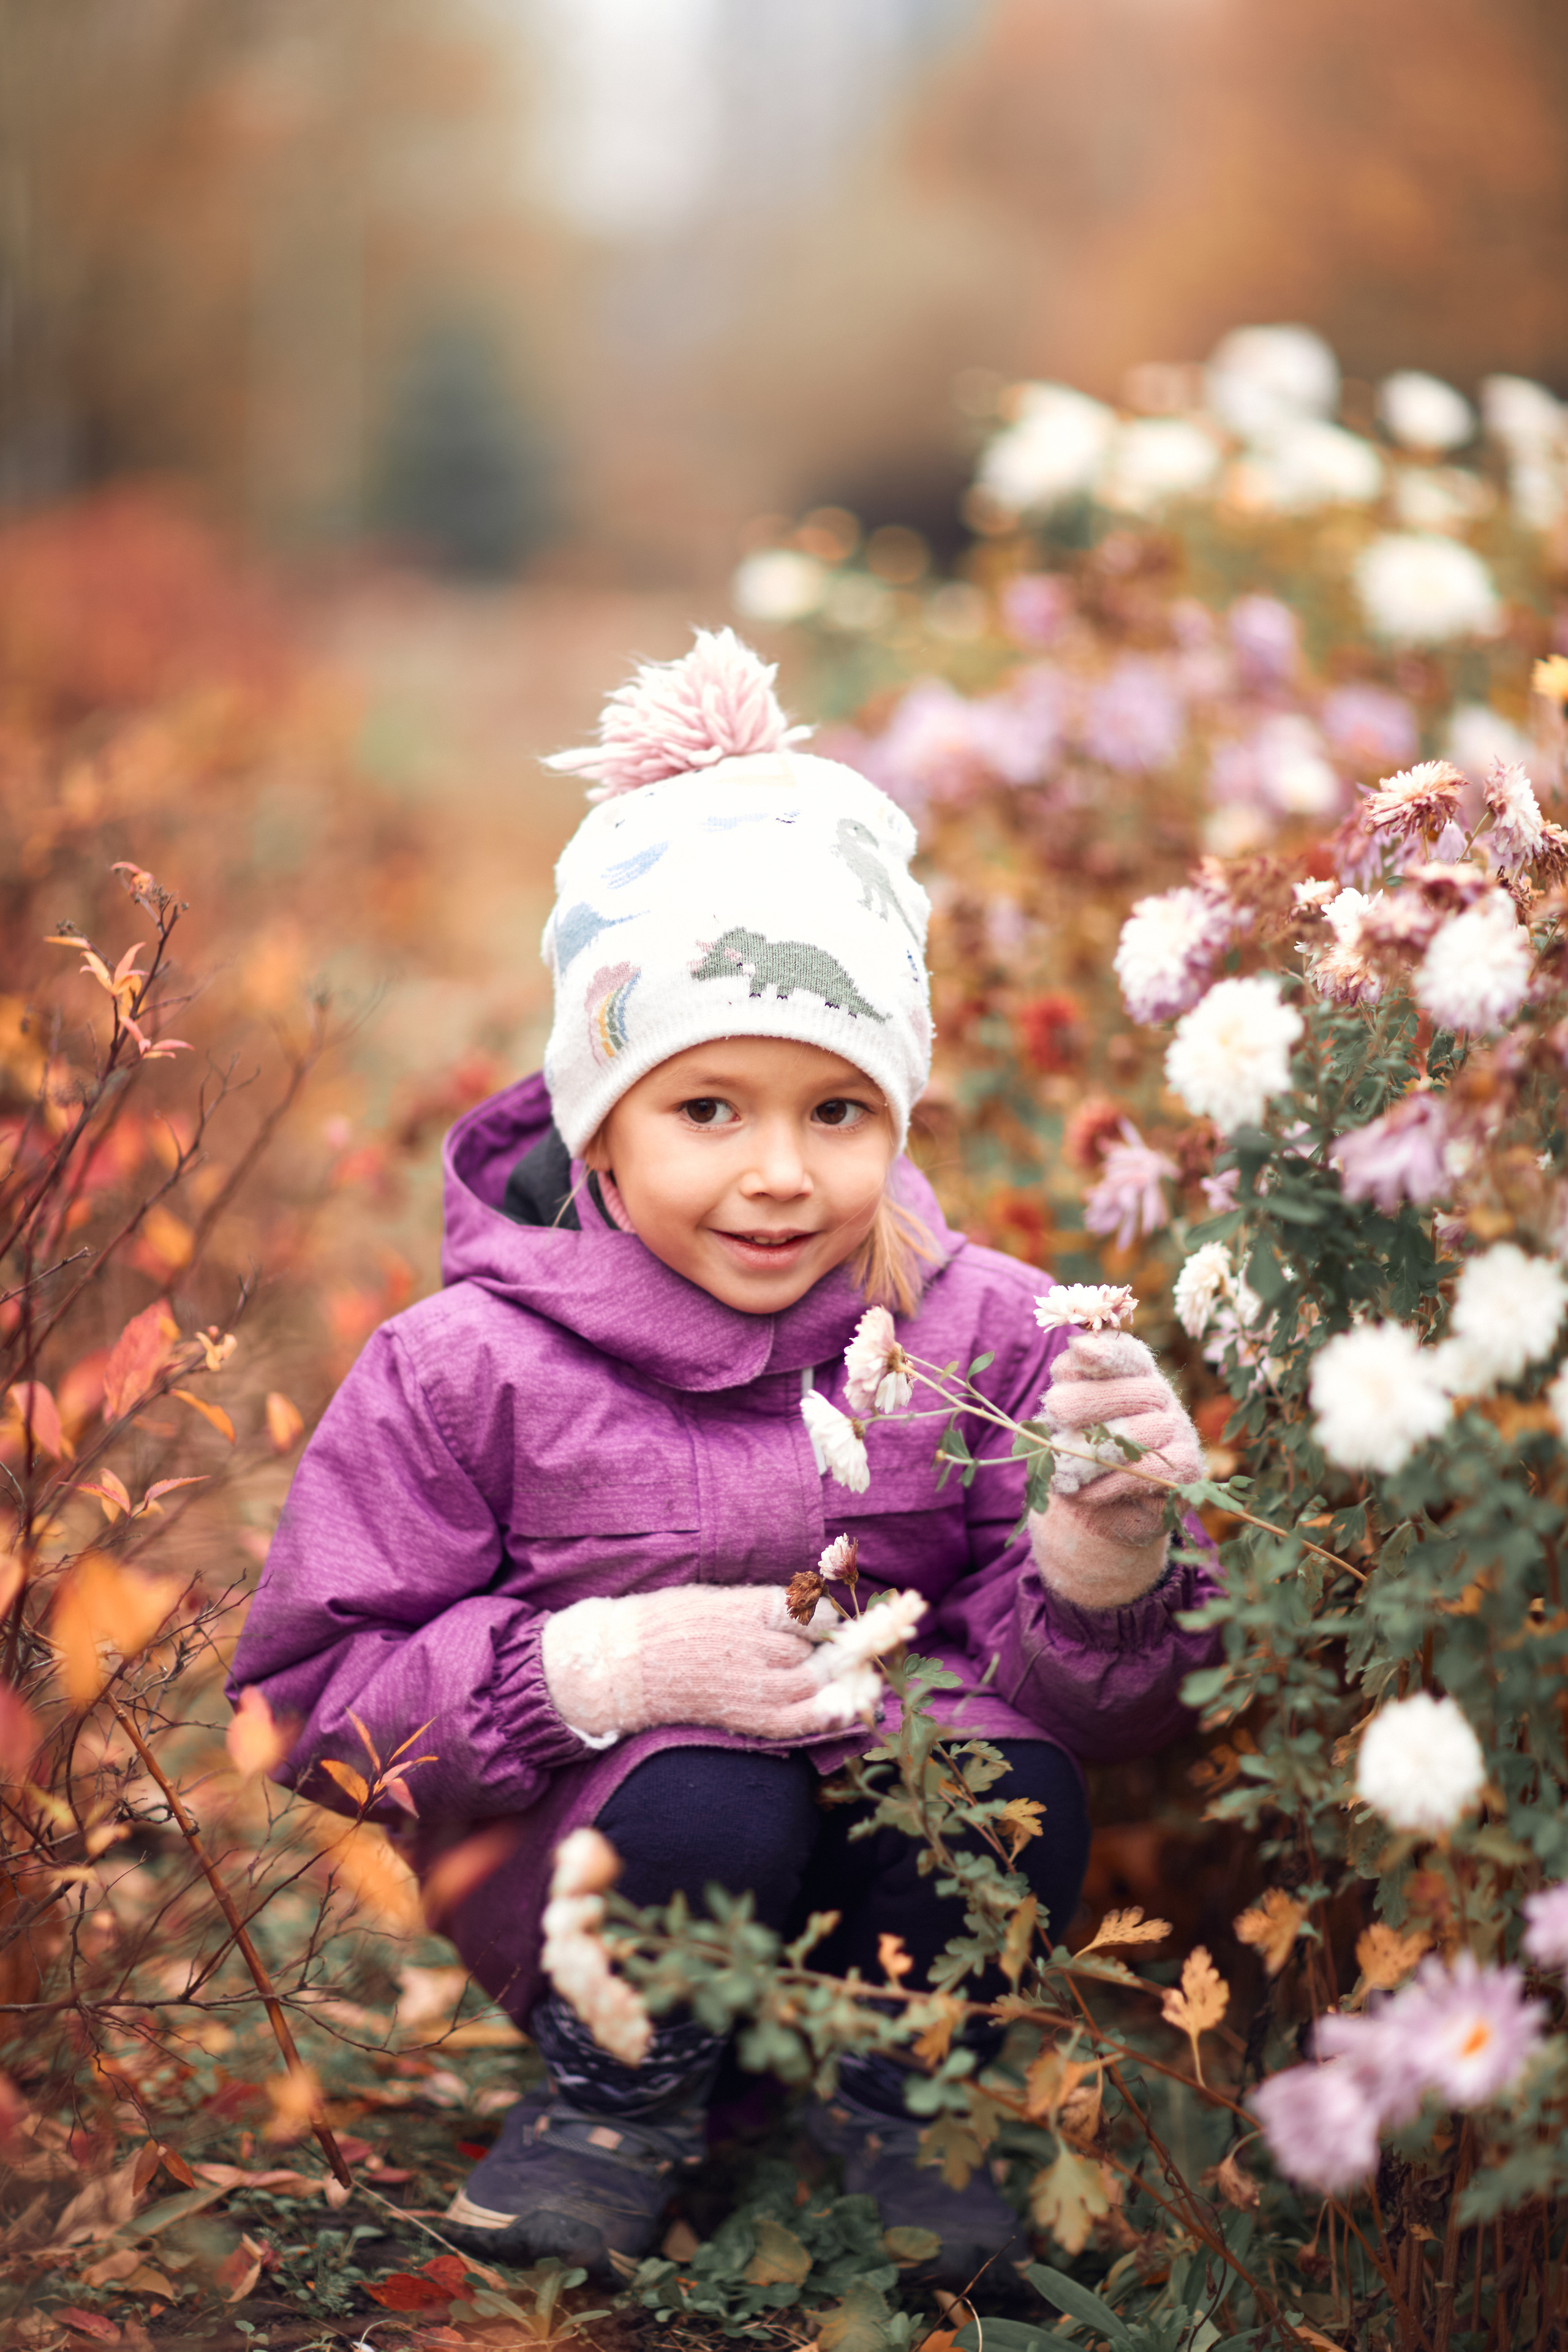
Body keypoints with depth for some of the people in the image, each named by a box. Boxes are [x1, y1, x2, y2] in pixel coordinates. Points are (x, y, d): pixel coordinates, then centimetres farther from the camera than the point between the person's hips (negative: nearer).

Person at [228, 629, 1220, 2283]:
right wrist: (601, 1670, -24)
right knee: (708, 1800, -34)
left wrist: (1106, 1556, -31)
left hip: (897, 1882, 3)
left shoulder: (984, 1338, -5)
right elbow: (315, 1697, -10)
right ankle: (617, 2099, -2)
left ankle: (888, 2099, 1)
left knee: (1007, 1768, -28)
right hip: (582, 1866, -2)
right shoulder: (469, 1370, -11)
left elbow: (1113, 1706, -7)